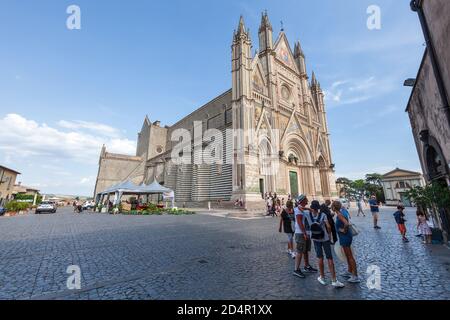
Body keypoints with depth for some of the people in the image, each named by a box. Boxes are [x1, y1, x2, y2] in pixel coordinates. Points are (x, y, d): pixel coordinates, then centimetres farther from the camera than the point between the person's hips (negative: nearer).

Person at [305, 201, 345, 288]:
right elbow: (328, 226, -20)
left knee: (320, 258, 13)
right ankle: (334, 280, 12)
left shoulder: (308, 215, -12)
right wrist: (329, 234, -1)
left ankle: (322, 278, 24)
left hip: (315, 239, 1)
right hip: (325, 239, -1)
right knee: (330, 259, 7)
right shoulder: (323, 215, -15)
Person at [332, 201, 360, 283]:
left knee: (350, 256, 1)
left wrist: (344, 230, -20)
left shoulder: (339, 214, -24)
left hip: (345, 236, -10)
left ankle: (355, 276, 12)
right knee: (348, 255, 22)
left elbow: (347, 224, -37)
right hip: (346, 236, 10)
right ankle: (349, 271, 37)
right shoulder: (343, 210, 1)